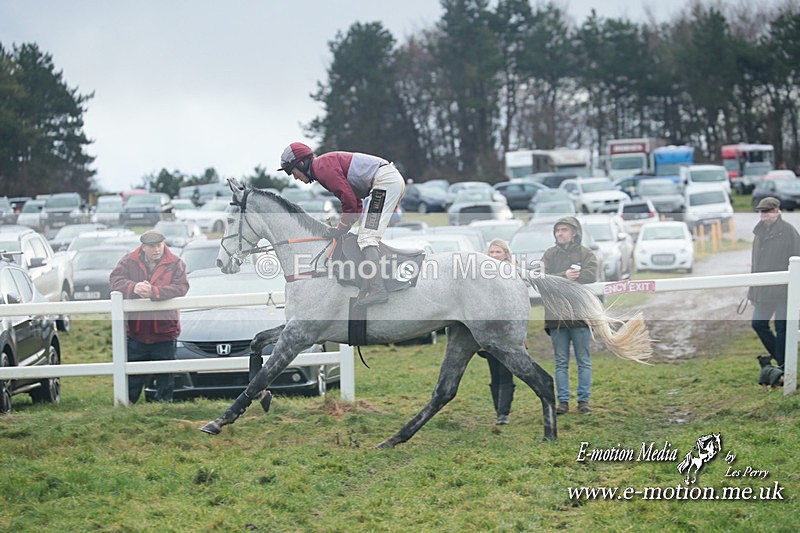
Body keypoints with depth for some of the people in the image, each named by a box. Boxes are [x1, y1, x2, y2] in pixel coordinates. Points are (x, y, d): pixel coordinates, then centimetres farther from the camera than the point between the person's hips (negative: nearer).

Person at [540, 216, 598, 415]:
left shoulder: (586, 254, 3)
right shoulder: (550, 254, 9)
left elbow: (590, 276, -15)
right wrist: (565, 276, -20)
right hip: (556, 315, 2)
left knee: (584, 361, 3)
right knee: (561, 362, 6)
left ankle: (584, 399, 9)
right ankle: (563, 400, 9)